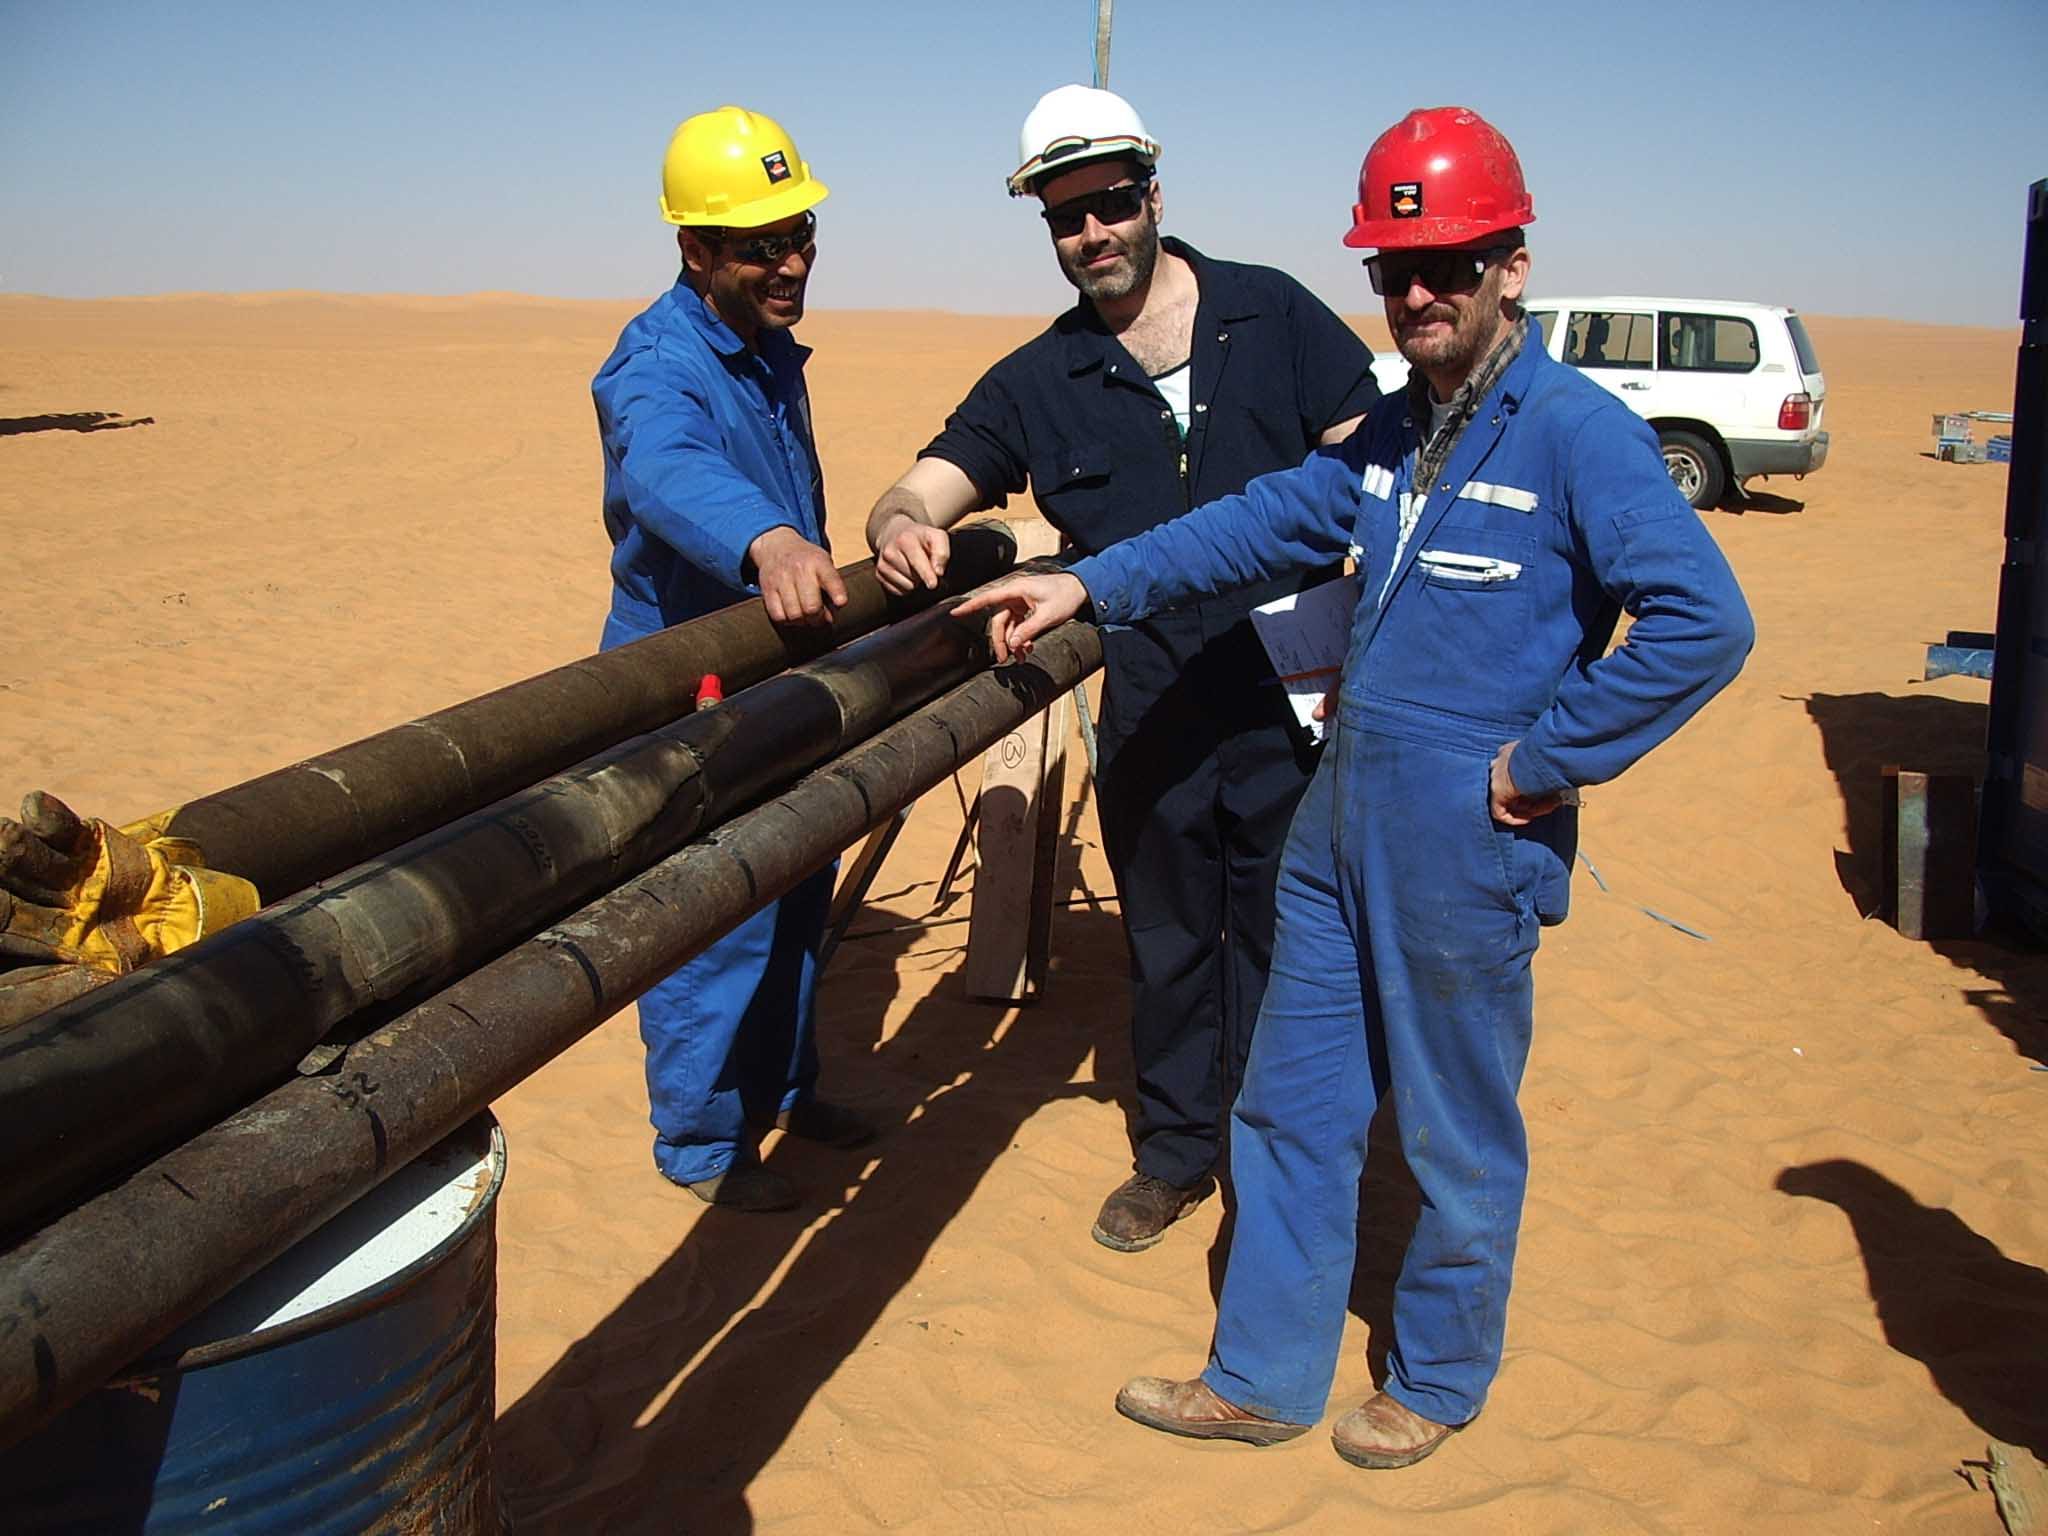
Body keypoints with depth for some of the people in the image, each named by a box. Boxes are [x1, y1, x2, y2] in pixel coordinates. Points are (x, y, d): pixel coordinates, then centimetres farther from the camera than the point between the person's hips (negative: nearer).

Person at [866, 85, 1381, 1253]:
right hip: (1152, 716, 2)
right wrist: (904, 528, -30)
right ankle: (1176, 1151, 36)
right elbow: (920, 491, -4)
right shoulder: (1039, 382, 3)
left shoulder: (1273, 316, 0)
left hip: (1296, 705, -1)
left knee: (1280, 943, 11)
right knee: (1168, 946, 16)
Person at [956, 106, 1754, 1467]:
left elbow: (1706, 623, -20)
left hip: (1467, 858, -7)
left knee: (1458, 1139, 11)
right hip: (1340, 830, 8)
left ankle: (1439, 1381, 34)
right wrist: (1091, 585, 6)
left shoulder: (1580, 433, -13)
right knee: (1292, 1110, 15)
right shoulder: (1391, 434, 11)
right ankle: (1262, 1379, 31)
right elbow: (1262, 524, 14)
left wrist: (1545, 762, -17)